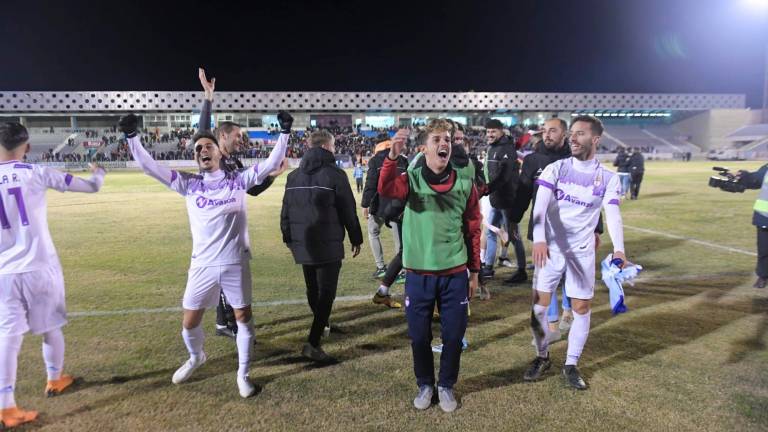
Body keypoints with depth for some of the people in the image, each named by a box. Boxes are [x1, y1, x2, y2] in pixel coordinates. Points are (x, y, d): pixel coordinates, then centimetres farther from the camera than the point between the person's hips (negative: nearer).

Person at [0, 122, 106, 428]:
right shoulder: (37, 173, -8)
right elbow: (91, 187, 0)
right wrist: (99, 172, 21)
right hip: (40, 266, -2)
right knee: (50, 327, 17)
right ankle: (55, 380, 36)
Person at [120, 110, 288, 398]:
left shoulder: (239, 180, -2)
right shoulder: (189, 184, 1)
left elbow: (272, 163, -8)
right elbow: (149, 166, -1)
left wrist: (284, 133, -16)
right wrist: (132, 137, -10)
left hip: (235, 264, -1)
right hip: (203, 266, 2)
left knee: (243, 317, 8)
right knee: (189, 322, 12)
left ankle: (243, 374, 28)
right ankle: (196, 358, 45)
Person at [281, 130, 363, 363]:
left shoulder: (293, 176, 10)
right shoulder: (334, 174, -9)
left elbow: (285, 211, 12)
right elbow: (348, 211, -8)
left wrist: (289, 238, 22)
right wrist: (356, 239, 2)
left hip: (302, 244, 7)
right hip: (328, 245, -7)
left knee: (312, 289, 21)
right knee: (326, 292, -4)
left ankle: (321, 325, 42)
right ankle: (313, 343, -12)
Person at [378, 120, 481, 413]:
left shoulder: (465, 184, 1)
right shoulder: (411, 180, -3)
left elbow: (473, 230, 8)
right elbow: (385, 189, -26)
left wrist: (474, 271, 9)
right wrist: (393, 156, -41)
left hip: (455, 275, 1)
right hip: (419, 275, -1)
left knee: (453, 335, 9)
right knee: (419, 335, 10)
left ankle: (446, 385, 32)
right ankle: (425, 384, 33)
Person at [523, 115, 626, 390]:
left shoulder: (608, 178, 1)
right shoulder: (555, 169, -3)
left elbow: (612, 215, -11)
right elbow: (540, 206, -16)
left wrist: (618, 248, -30)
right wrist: (539, 239, -32)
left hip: (582, 251, 1)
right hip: (550, 247, 0)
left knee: (582, 308, 5)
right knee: (539, 305, 2)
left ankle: (571, 365, 22)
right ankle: (542, 357, 24)